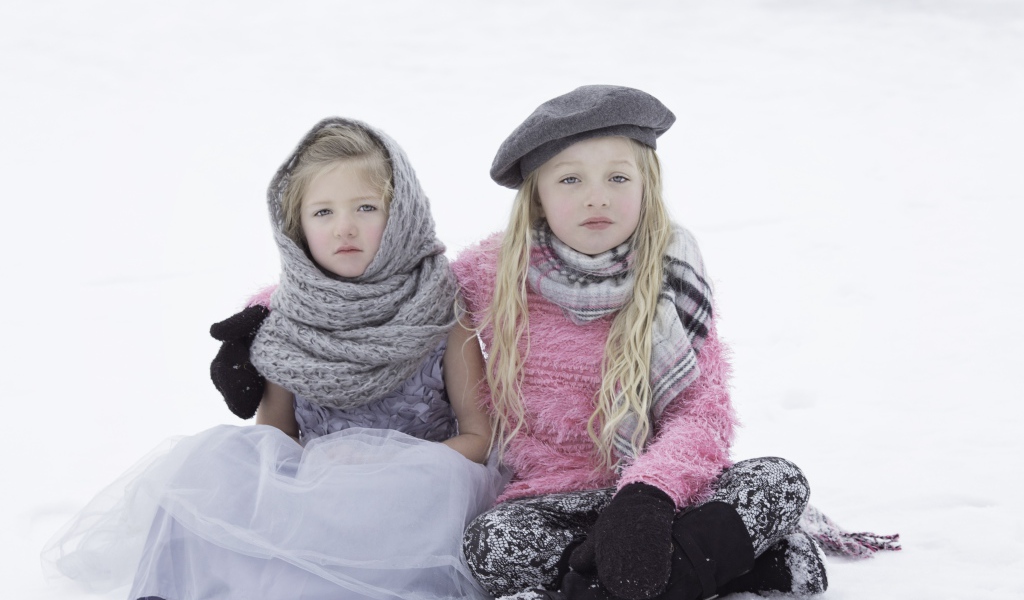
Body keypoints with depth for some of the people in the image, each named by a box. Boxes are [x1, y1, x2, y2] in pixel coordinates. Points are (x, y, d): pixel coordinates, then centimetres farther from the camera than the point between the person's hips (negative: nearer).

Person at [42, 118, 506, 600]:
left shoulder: (442, 307, -1)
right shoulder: (281, 318, 7)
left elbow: (481, 437, -2)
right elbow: (278, 440, 12)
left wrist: (393, 465, -18)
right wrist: (249, 393, -11)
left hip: (413, 486, -1)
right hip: (310, 485, 2)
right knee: (215, 459, -26)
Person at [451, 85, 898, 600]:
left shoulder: (670, 278, -1)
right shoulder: (489, 276, -2)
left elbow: (703, 409, -9)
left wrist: (647, 492, -28)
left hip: (664, 490, 1)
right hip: (555, 496, -1)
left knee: (780, 480, -24)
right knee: (491, 540, -34)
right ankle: (730, 557, -28)